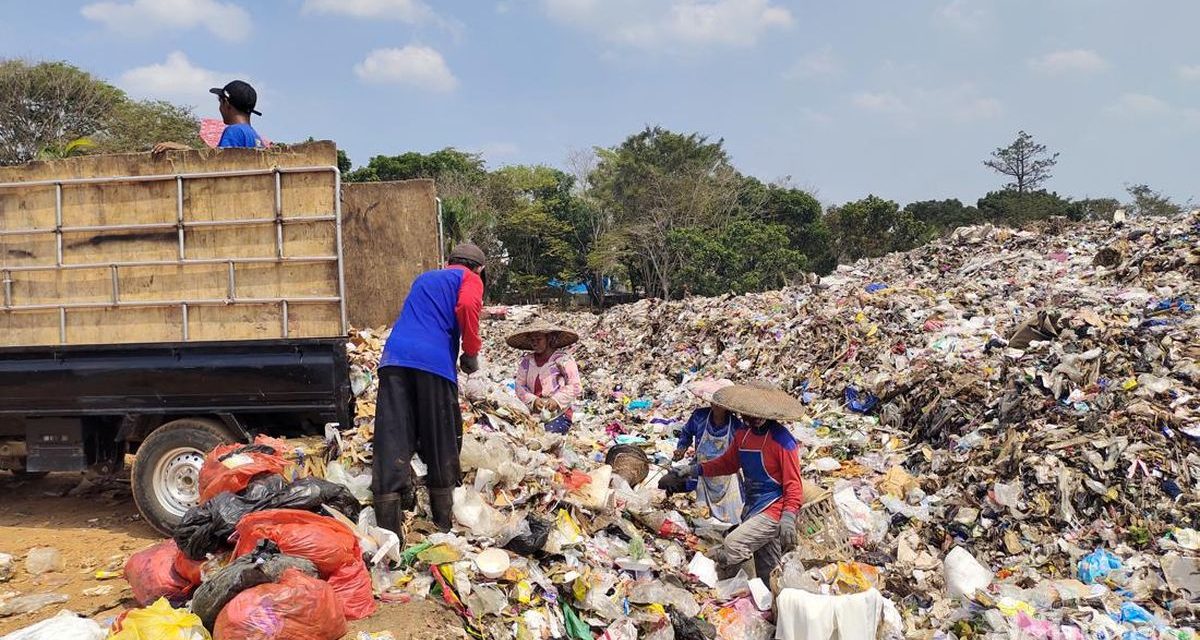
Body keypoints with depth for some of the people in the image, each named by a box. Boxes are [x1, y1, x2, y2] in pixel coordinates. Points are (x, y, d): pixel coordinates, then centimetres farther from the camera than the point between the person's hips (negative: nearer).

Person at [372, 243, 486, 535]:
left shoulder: (424, 278, 33)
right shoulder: (470, 279, 14)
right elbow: (467, 306, -8)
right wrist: (471, 353, 2)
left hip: (394, 357, 4)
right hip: (434, 361, -4)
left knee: (392, 443, -3)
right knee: (441, 443, 8)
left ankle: (388, 532, -11)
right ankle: (443, 526, 16)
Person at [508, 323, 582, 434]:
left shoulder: (563, 359, -2)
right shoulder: (526, 361, 11)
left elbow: (575, 386, -4)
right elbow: (520, 386, 7)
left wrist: (557, 400, -15)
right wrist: (533, 400, -10)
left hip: (559, 413, -3)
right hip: (533, 412, 4)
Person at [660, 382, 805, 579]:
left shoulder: (782, 441, -17)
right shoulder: (743, 435, 6)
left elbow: (793, 484, -16)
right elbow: (727, 463, 18)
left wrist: (788, 518, -24)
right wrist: (695, 470, 8)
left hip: (773, 511, -8)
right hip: (752, 508, 8)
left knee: (731, 548, -22)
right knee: (767, 574, 15)